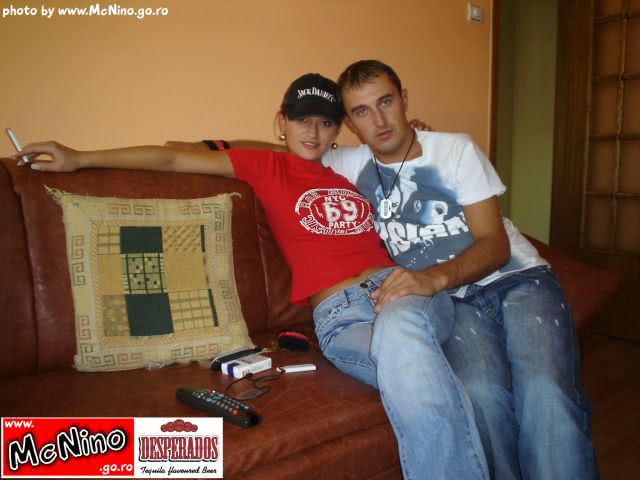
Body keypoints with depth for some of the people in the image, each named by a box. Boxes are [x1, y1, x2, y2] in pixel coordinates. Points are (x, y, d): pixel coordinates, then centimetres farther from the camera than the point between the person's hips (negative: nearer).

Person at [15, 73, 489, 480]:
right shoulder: (266, 166, 17)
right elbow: (173, 158, 16)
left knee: (398, 326, -37)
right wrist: (80, 159, 18)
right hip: (341, 316, -2)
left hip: (408, 289, 3)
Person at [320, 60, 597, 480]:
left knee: (546, 393, -30)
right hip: (453, 300, 0)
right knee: (480, 393, -32)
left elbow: (496, 245, -3)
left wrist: (436, 276, -24)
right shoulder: (352, 165, 9)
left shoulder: (456, 150, 3)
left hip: (518, 280, 0)